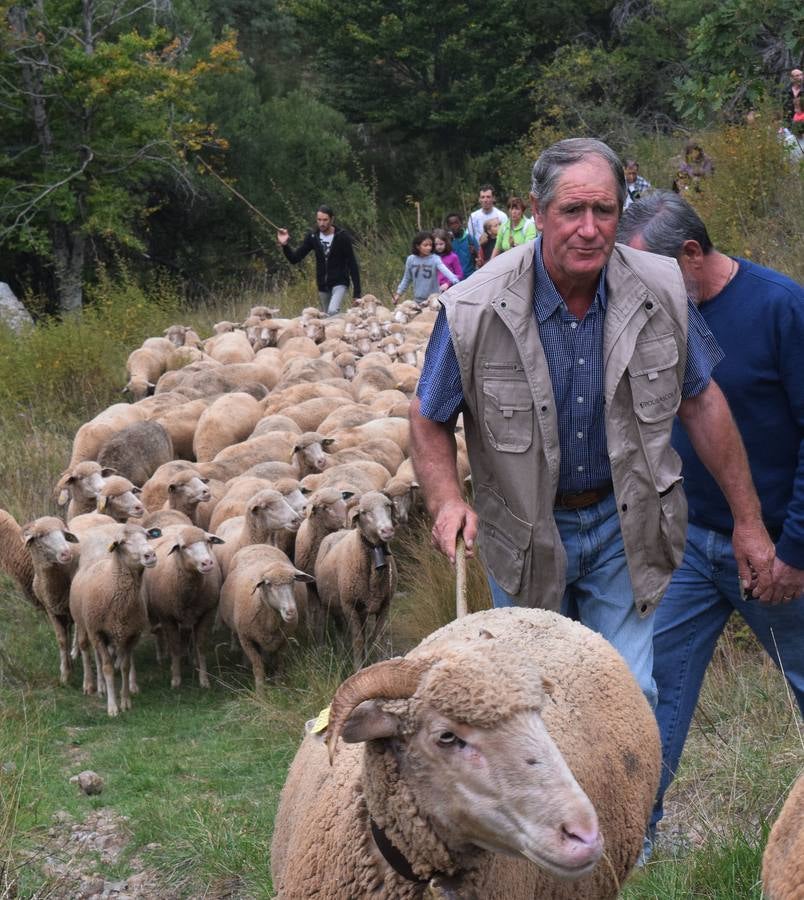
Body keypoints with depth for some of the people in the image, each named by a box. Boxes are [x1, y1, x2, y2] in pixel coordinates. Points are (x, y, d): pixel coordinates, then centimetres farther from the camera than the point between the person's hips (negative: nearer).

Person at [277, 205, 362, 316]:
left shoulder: (342, 236, -11)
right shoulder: (312, 237, -1)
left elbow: (352, 265, -9)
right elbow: (295, 259, -2)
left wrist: (357, 293, -13)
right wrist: (285, 245, -23)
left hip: (339, 283, -5)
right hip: (323, 285, 5)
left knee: (332, 311, -28)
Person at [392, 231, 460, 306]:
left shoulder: (435, 259, -10)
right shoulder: (411, 260, -2)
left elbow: (445, 271, -27)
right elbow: (406, 279, 11)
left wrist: (455, 282, -44)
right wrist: (398, 294, 10)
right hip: (418, 300, 3)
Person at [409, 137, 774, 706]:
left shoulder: (661, 291, -13)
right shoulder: (473, 311, -19)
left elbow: (701, 403, -1)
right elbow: (429, 421, -6)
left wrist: (748, 521, 2)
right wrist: (447, 502, -25)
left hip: (625, 527, 1)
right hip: (525, 535, 0)